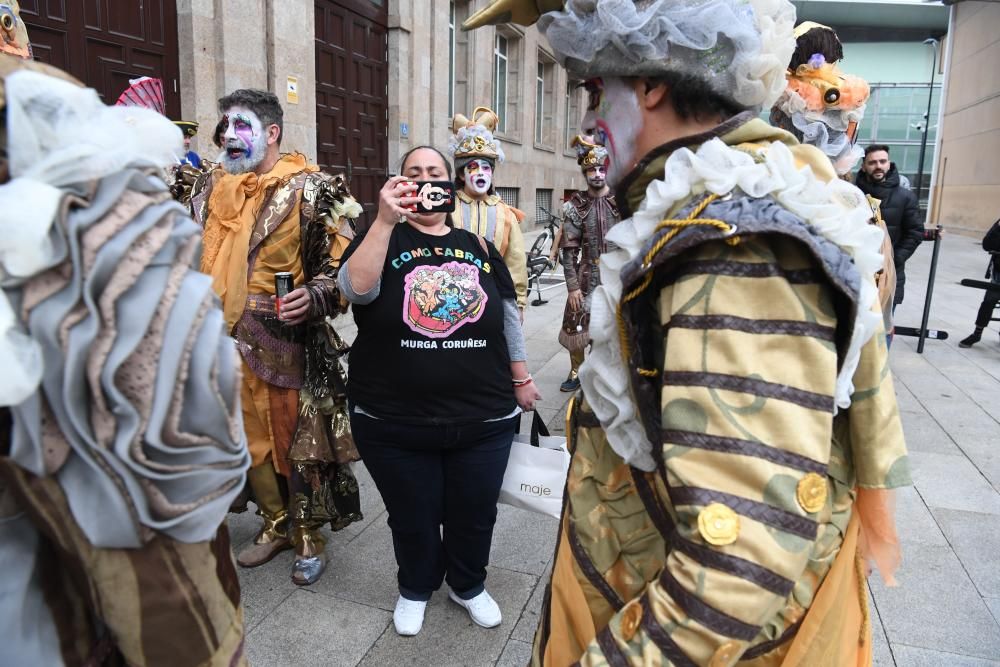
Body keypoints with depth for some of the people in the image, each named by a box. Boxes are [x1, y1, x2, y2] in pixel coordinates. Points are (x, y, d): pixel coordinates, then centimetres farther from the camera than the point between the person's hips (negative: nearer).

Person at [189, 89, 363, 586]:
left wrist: (315, 295, -25)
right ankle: (275, 525, 34)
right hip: (227, 342, 6)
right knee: (249, 438, 15)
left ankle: (309, 536, 22)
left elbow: (343, 266, -11)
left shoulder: (310, 190, -7)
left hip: (288, 344, -6)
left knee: (298, 440, 2)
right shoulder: (210, 189, 12)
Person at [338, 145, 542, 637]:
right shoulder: (383, 237, 0)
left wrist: (521, 378, 12)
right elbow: (357, 288, -20)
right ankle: (415, 589, 44)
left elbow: (508, 315, 12)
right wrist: (386, 219, -25)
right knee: (412, 517, 16)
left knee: (475, 514, 17)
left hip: (484, 419, 2)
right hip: (394, 422, -2)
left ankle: (469, 585, 45)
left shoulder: (478, 245, 7)